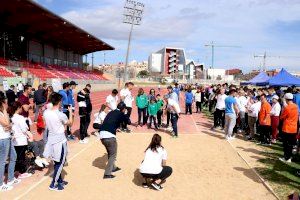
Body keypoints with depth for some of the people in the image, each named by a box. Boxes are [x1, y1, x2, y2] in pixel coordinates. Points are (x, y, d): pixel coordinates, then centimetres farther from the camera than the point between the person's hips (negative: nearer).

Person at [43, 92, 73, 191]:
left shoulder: (46, 112, -5)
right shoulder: (61, 114, -22)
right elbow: (70, 122, -4)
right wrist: (70, 111, 11)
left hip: (51, 139, 7)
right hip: (60, 141, -7)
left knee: (57, 162, 19)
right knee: (60, 163, 7)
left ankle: (60, 180, 33)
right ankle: (53, 184, 11)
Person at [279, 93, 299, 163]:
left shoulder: (287, 108, -19)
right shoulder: (296, 106, 2)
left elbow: (282, 117, -9)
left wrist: (283, 109, 1)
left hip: (287, 129, -7)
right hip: (294, 129, 7)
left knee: (286, 144, 3)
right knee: (291, 144, 15)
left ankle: (287, 158, 9)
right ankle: (289, 157, 25)